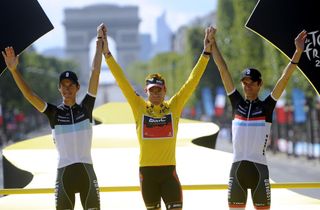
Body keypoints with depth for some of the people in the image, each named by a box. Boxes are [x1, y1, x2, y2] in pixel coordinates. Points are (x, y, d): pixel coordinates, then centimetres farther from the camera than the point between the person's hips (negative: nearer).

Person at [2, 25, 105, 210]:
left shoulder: (86, 108, 4)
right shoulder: (54, 112, 3)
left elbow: (95, 73, 1)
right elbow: (29, 95, -8)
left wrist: (99, 41, -1)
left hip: (87, 170, 1)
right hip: (64, 171, -1)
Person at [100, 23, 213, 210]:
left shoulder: (174, 106, 0)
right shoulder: (140, 108, 1)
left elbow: (192, 81, -3)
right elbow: (122, 81, -2)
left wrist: (206, 52, -8)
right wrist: (107, 52, -7)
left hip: (169, 171, -1)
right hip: (147, 171, 1)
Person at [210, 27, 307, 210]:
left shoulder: (266, 106, 1)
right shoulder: (237, 104, 7)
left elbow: (285, 78, -7)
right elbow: (223, 71, 7)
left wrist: (298, 52, -16)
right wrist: (213, 44, 6)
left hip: (259, 167, -2)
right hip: (238, 167, 2)